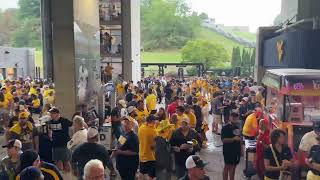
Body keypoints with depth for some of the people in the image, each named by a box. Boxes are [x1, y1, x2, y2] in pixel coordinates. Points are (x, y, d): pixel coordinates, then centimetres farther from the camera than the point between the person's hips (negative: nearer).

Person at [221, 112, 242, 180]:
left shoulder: (237, 127, 11)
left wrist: (241, 149, 17)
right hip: (228, 150, -7)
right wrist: (233, 139, -28)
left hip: (236, 150, 7)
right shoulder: (225, 128, -12)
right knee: (227, 166, 0)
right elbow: (223, 139, -20)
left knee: (233, 166, 13)